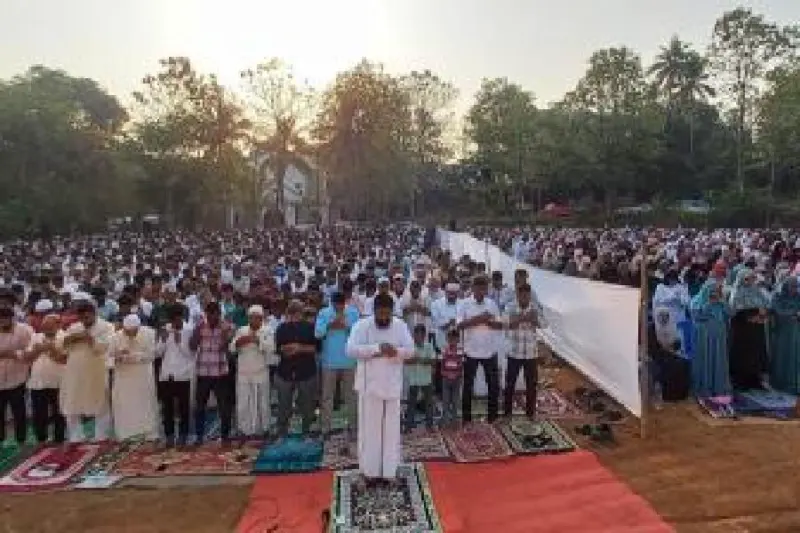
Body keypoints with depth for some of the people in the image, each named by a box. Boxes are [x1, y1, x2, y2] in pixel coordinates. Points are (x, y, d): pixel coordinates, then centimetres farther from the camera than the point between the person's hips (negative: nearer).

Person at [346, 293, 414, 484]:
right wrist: (377, 348, -26)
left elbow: (411, 350, 0)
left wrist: (397, 351, -21)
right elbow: (351, 349, -19)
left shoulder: (400, 326, 1)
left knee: (391, 429, 10)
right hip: (369, 384, -3)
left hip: (392, 384, 3)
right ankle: (370, 471, 17)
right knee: (369, 428, 5)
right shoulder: (362, 325, -8)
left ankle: (388, 471, 22)